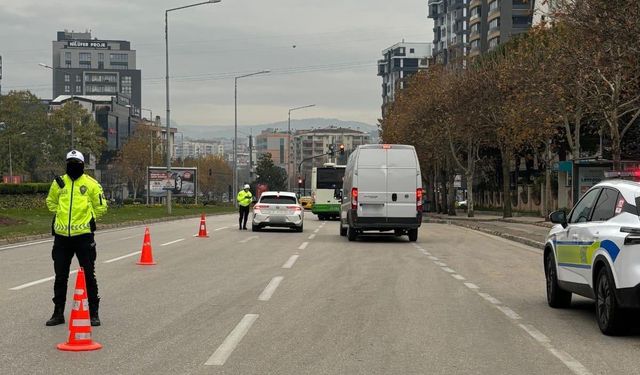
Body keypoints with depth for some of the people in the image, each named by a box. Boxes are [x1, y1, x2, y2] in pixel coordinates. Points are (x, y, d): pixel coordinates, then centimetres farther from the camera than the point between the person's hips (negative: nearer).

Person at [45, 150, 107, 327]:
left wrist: (87, 218, 4)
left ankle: (93, 313, 11)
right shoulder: (58, 183, 7)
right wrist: (61, 216, 13)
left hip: (84, 235, -3)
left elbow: (101, 207, 6)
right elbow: (51, 202, 22)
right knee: (60, 276, 10)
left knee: (89, 275, 2)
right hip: (62, 236, 3)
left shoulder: (91, 184, -1)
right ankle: (58, 313, 21)